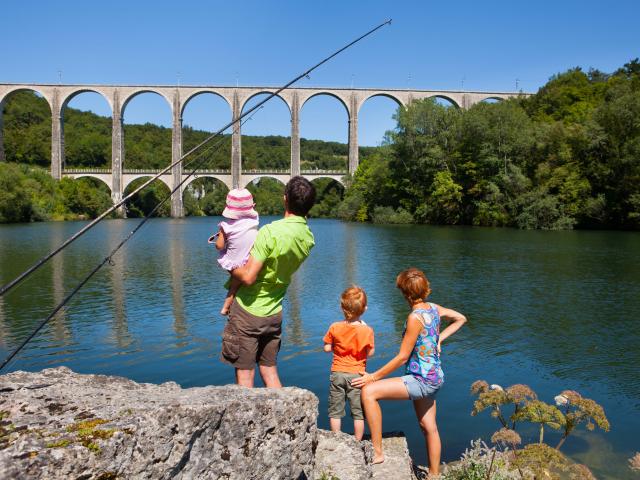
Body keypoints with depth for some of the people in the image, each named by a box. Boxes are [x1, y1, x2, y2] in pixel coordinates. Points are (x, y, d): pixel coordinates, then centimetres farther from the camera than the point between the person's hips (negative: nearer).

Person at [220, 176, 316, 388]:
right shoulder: (308, 238, -1)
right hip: (274, 313, 6)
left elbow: (248, 277, -25)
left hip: (248, 311, -6)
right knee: (270, 370, 19)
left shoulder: (270, 232, -24)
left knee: (244, 374, 5)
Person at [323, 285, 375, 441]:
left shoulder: (335, 328, -10)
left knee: (335, 411, 14)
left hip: (337, 373, 1)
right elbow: (370, 352, -3)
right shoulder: (367, 330, -13)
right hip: (357, 375, -1)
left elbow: (327, 348, -3)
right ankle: (358, 442, 18)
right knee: (358, 412, 12)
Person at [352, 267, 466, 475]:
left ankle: (377, 452, -10)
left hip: (422, 380, -10)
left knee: (369, 391, -16)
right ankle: (434, 474, 36)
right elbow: (461, 319, 19)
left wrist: (374, 376, -11)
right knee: (429, 427, 22)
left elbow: (402, 357, -18)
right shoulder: (433, 308, 3)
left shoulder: (415, 317, -21)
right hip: (433, 378, 10)